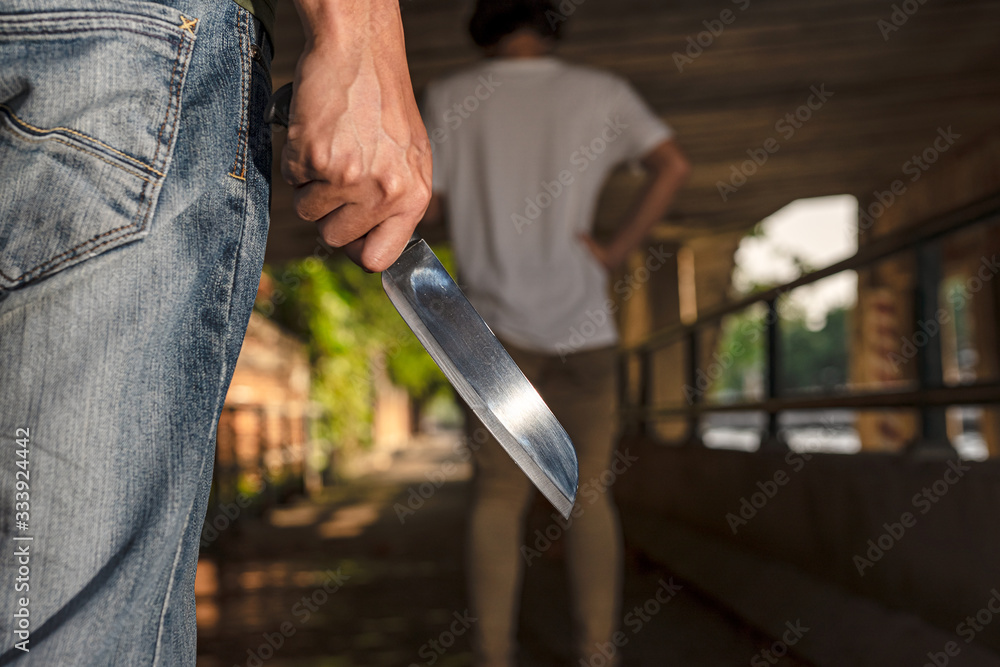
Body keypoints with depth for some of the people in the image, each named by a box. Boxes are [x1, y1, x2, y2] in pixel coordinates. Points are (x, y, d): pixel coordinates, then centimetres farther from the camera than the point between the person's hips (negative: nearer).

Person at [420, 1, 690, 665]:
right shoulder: (602, 91, 5)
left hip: (496, 320, 0)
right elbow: (675, 165, -6)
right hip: (581, 321, 0)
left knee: (499, 497, 5)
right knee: (588, 491, 10)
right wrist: (616, 252, -2)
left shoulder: (450, 96, 4)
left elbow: (426, 207, 5)